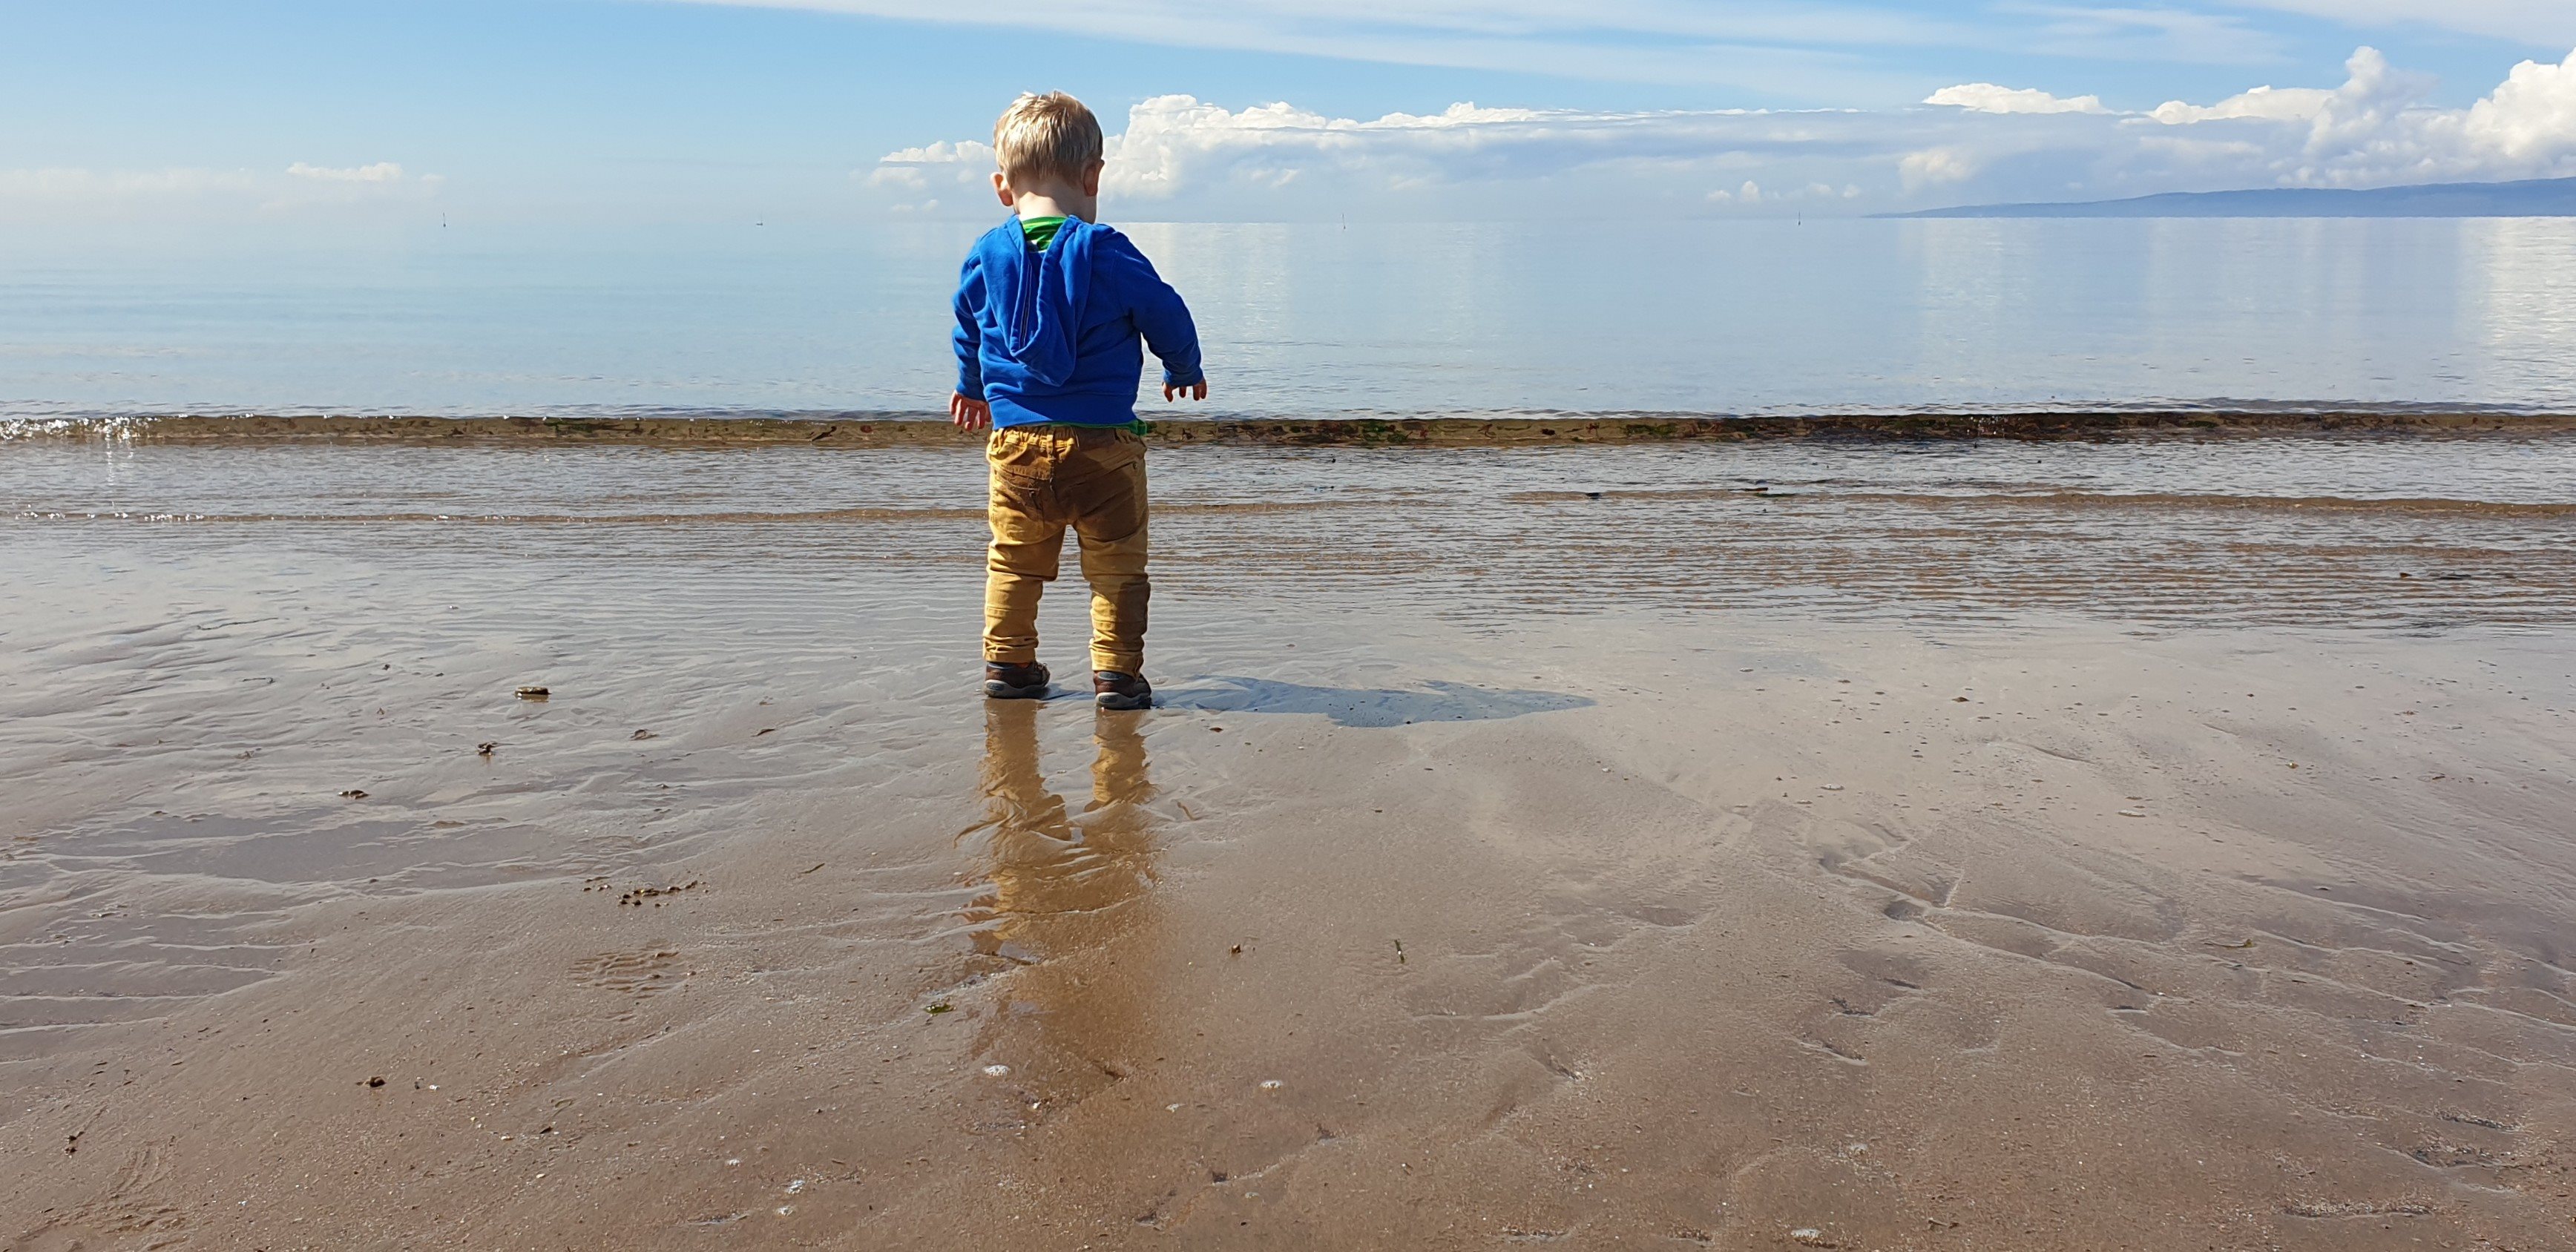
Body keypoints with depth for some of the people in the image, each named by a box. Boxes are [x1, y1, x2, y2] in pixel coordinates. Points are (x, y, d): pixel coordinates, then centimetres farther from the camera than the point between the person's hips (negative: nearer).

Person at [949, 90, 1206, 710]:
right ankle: (1116, 672, 5)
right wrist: (1185, 372, 21)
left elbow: (968, 333, 21)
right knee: (1116, 565, 5)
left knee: (1013, 561, 17)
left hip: (1015, 440, 4)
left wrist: (973, 389, 42)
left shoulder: (984, 258, 6)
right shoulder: (1106, 252, -8)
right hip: (1101, 442, -4)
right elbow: (1166, 316, 0)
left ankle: (1007, 662, 22)